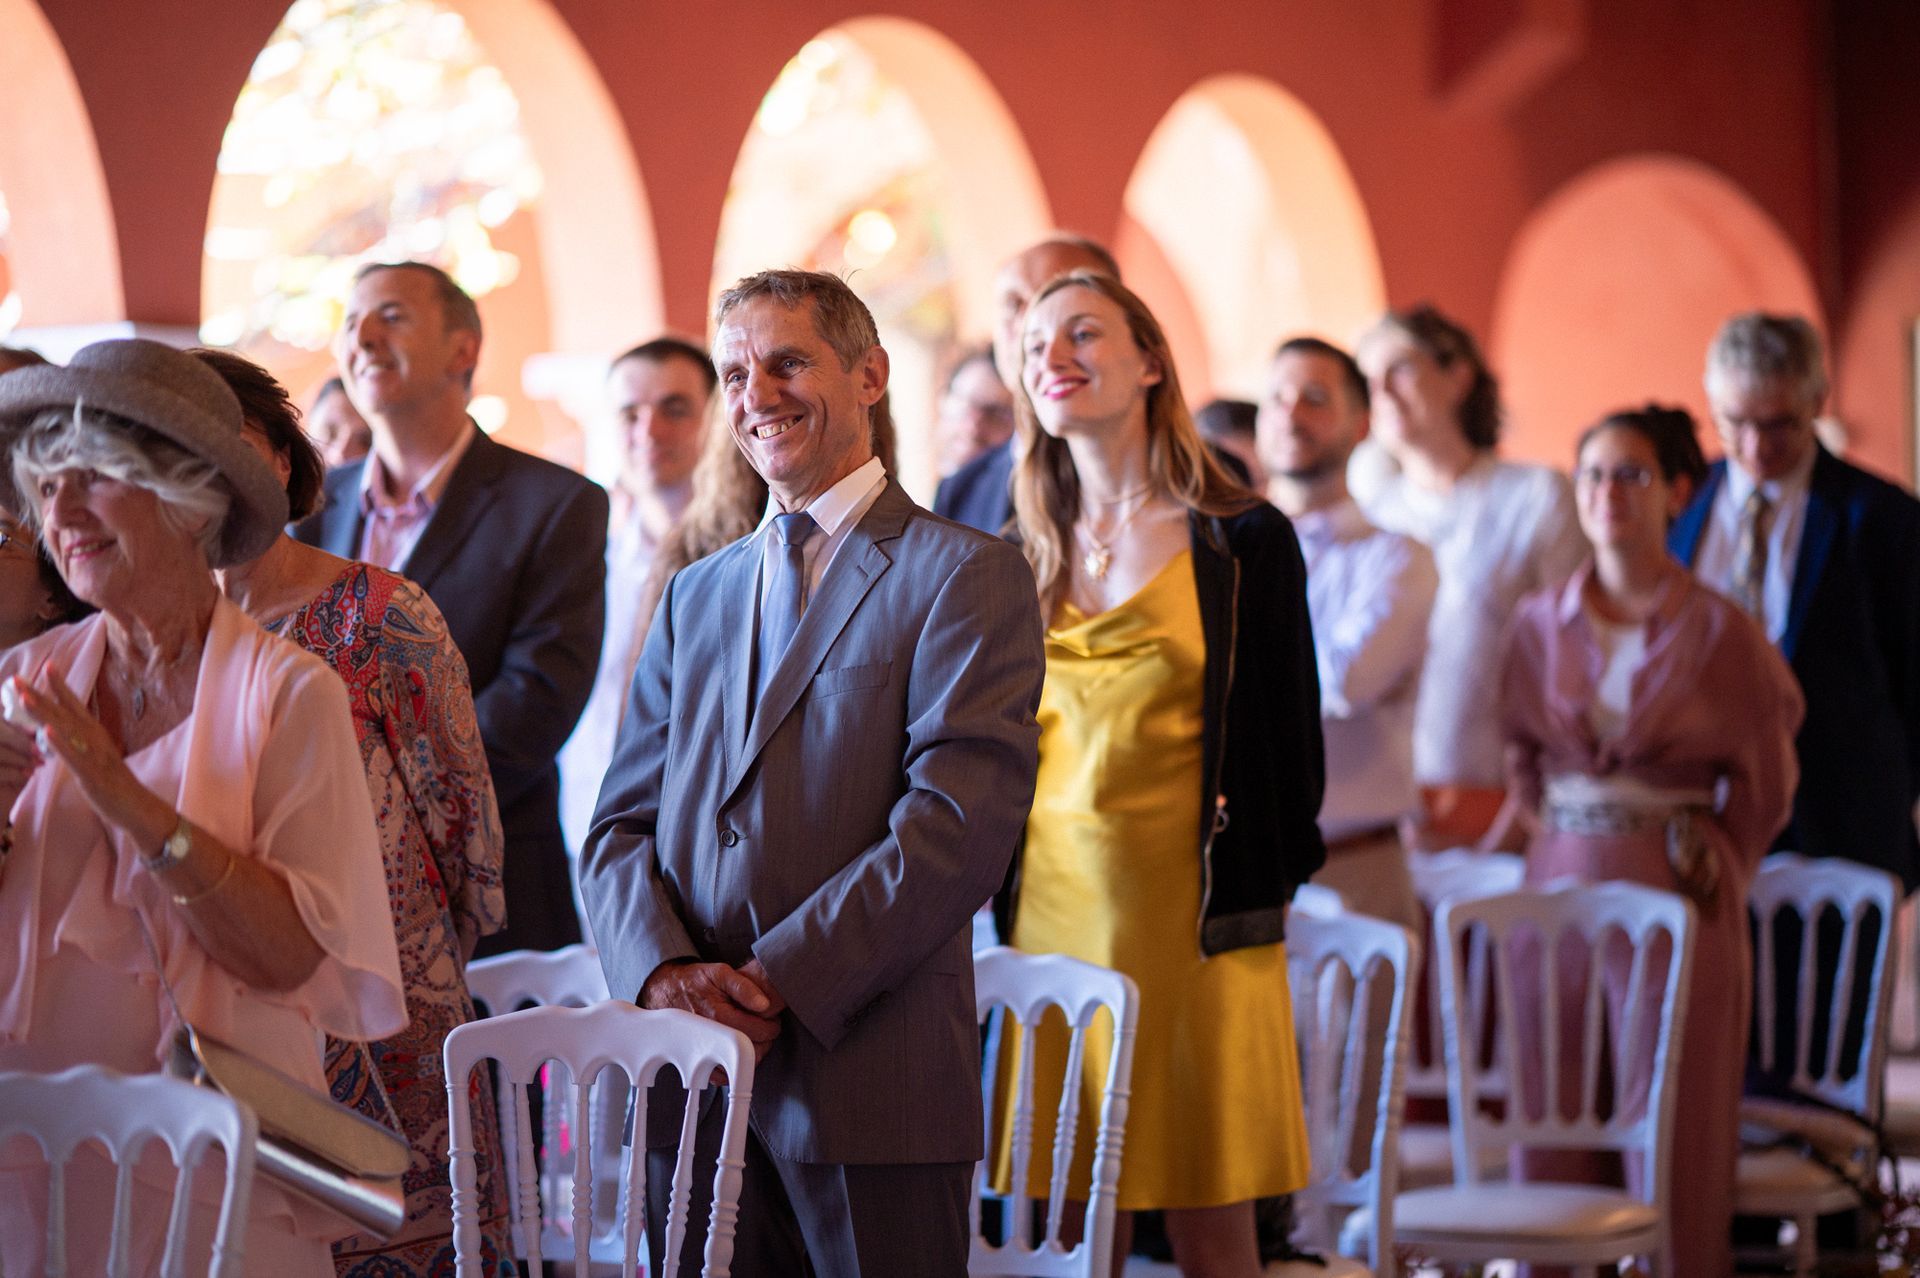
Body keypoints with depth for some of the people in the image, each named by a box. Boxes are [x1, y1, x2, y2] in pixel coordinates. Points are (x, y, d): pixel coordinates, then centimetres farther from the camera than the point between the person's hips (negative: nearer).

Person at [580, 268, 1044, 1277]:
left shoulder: (965, 577, -1)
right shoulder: (696, 596, 19)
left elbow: (959, 824, -12)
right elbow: (621, 824, 13)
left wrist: (780, 981, -16)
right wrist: (664, 967, -8)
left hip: (872, 1086, -5)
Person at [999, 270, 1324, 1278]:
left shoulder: (1242, 542, -1)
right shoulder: (1023, 559, 11)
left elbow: (1286, 733, 1)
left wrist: (1260, 898, -1)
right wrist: (1000, 898, 12)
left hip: (1192, 920, -4)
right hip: (1052, 911, 4)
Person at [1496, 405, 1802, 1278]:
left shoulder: (1718, 631, -3)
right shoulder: (1540, 623, 6)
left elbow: (1763, 785, 5)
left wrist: (1707, 867, 6)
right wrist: (1556, 838, 10)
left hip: (1678, 894, -3)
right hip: (1560, 881, 3)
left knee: (1673, 1128, -1)